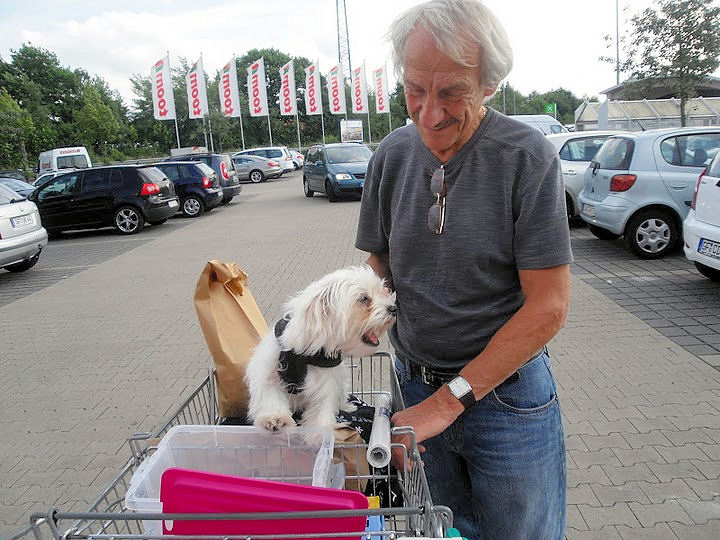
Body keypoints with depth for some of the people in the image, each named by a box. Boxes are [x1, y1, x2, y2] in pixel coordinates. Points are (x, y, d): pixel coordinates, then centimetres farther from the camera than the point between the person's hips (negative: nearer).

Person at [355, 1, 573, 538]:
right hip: (416, 383, 4)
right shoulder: (392, 154, -2)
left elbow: (549, 307, -17)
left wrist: (450, 400, -18)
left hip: (505, 389, -3)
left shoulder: (527, 157, -17)